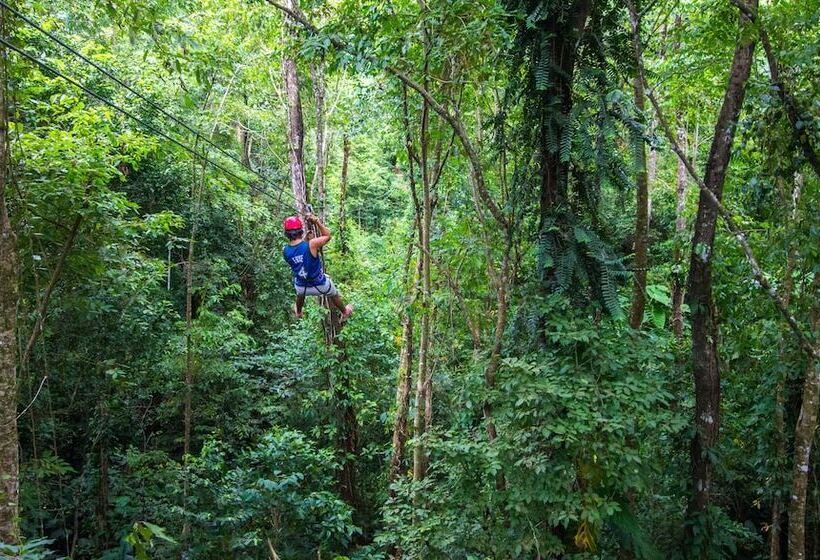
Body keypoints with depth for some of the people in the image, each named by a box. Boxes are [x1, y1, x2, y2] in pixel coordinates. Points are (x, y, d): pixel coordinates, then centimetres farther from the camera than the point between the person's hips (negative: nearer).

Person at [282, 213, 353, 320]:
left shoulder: (285, 251, -20)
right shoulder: (311, 244, -32)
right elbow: (327, 235, -13)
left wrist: (305, 237, 5)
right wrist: (316, 221, -14)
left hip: (301, 286, 3)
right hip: (320, 285, -3)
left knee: (300, 293, 41)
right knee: (334, 295, 31)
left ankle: (298, 312, 67)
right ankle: (345, 312, 56)